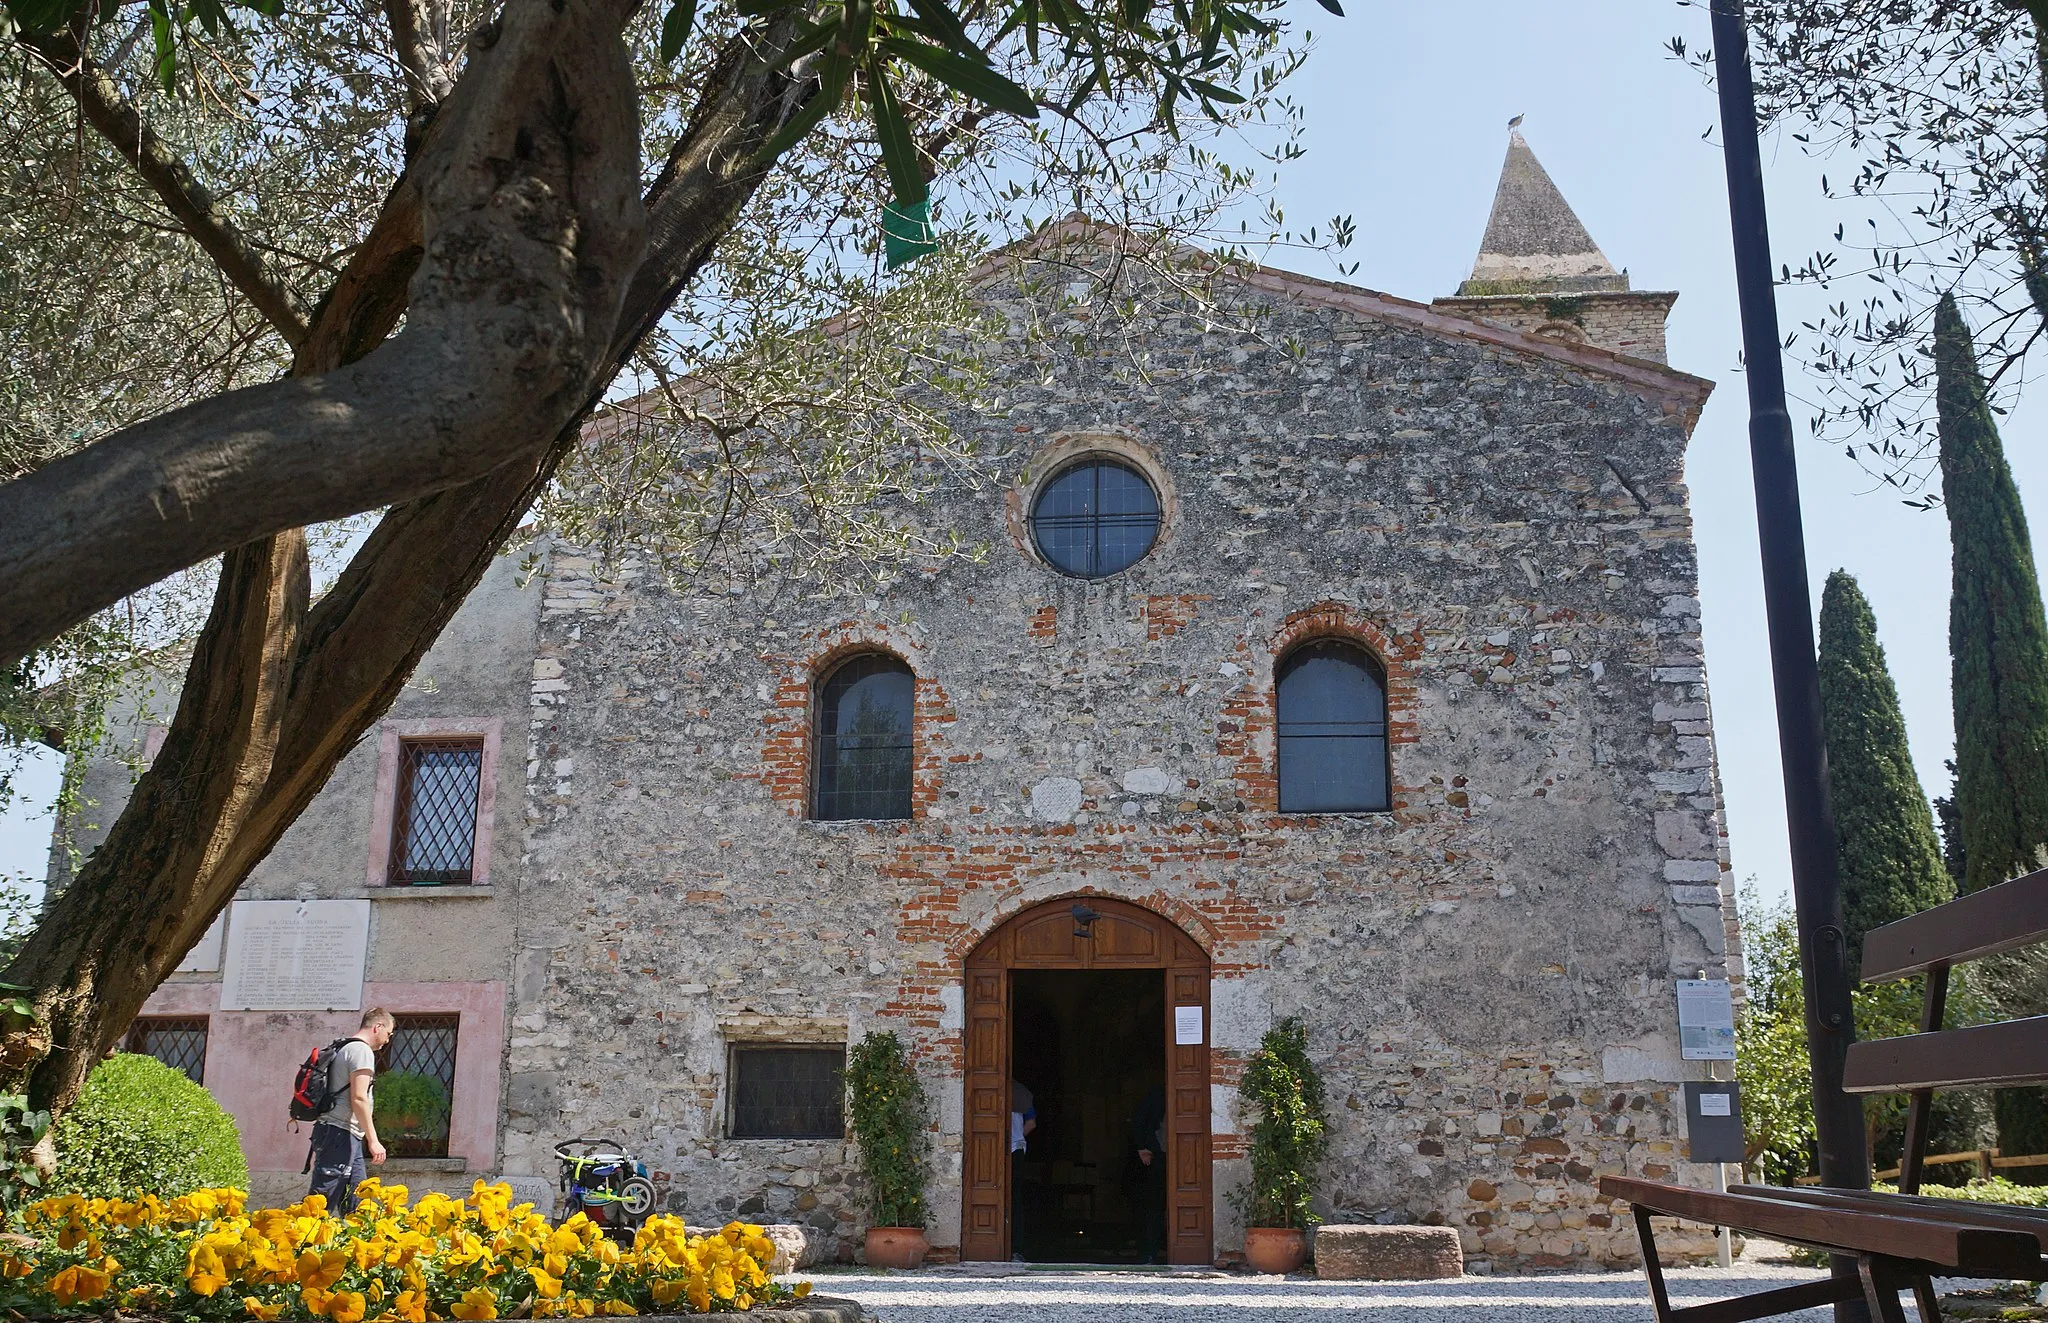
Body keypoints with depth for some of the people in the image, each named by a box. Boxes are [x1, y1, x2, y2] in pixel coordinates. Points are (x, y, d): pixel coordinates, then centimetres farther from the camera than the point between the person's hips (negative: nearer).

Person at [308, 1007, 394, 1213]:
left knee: (356, 1203, 7)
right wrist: (373, 1141, -17)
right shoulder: (362, 1050, -9)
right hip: (341, 1133, -10)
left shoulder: (343, 1049, 21)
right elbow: (359, 1098, -17)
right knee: (321, 1203, -12)